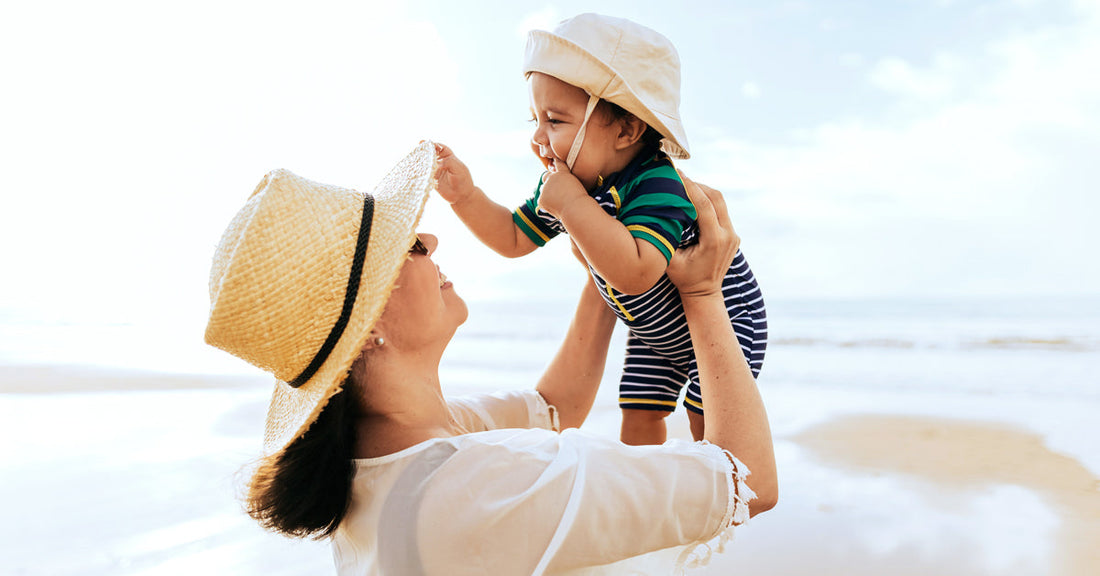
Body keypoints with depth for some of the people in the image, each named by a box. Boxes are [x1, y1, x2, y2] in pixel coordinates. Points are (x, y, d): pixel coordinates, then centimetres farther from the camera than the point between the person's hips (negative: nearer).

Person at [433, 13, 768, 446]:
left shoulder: (657, 184, -36)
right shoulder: (565, 184, -11)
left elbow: (635, 274, -51)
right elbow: (513, 239, 1)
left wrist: (571, 204, -47)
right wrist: (465, 195, -14)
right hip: (653, 330, 7)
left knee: (708, 421, -4)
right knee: (639, 416, 7)